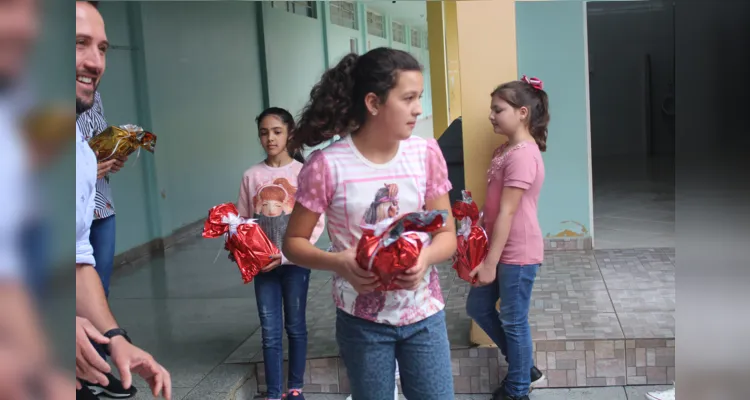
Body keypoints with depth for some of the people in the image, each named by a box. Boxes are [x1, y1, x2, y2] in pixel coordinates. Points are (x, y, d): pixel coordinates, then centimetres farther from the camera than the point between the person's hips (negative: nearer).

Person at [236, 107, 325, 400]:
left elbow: (315, 223, -8)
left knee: (295, 326, 10)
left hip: (295, 262, -2)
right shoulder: (252, 176, 2)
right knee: (270, 332, 6)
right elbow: (241, 221, 6)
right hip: (262, 264, 2)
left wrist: (285, 255, -15)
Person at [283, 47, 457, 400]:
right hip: (362, 321, -2)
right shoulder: (327, 165, -14)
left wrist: (426, 258, -22)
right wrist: (337, 262, -24)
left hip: (424, 314, 2)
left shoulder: (426, 154, -5)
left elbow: (447, 234, 0)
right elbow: (294, 241, -6)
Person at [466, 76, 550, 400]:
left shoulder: (523, 154, -21)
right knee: (478, 307, 18)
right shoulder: (505, 150, 10)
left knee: (513, 321, 5)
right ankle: (523, 366, 34)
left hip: (518, 253, -10)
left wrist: (490, 262, -20)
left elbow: (507, 213, -22)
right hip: (501, 249, 10)